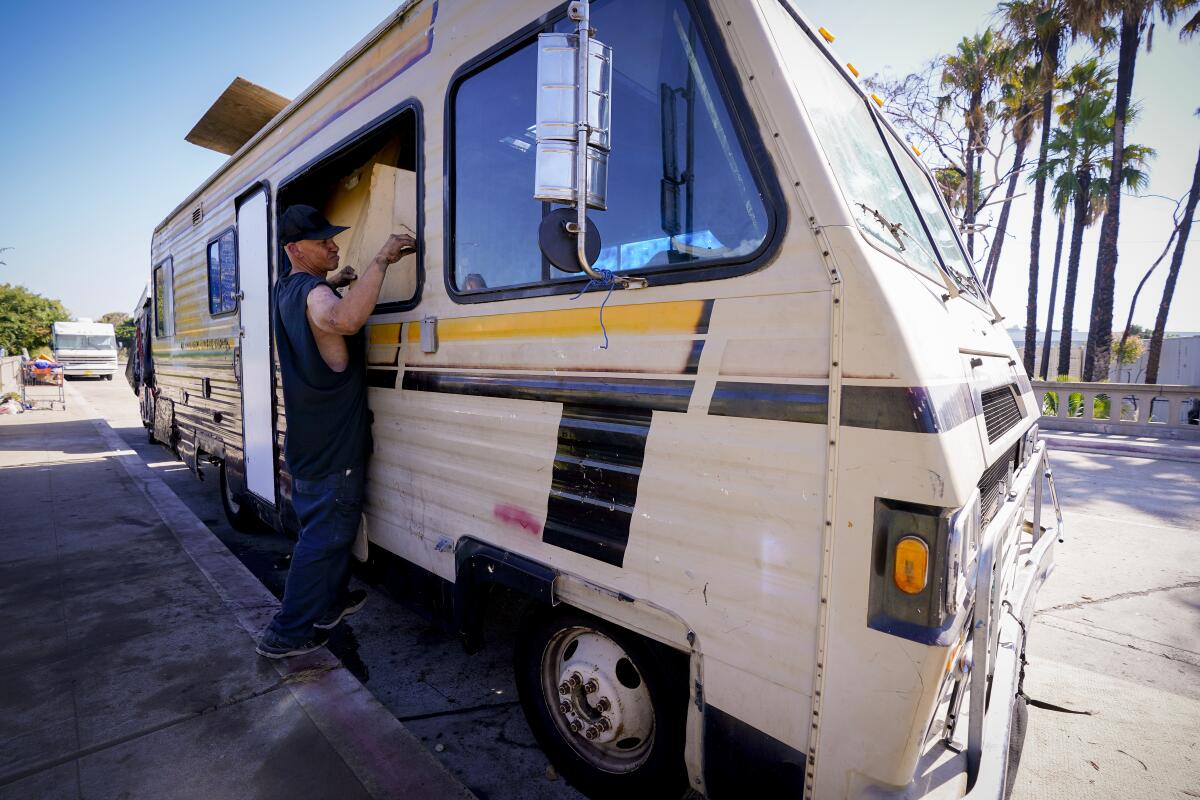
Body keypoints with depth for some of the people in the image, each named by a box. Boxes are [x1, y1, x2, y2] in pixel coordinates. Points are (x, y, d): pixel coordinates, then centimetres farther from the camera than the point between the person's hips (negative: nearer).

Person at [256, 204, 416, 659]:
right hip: (333, 447, -10)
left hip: (308, 443, 10)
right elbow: (345, 319, -45)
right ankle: (287, 633, 13)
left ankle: (331, 603, 37)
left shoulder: (286, 290, 12)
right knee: (325, 535, 1)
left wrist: (336, 283, 25)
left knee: (323, 526, 21)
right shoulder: (313, 294, -20)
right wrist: (381, 260, -37)